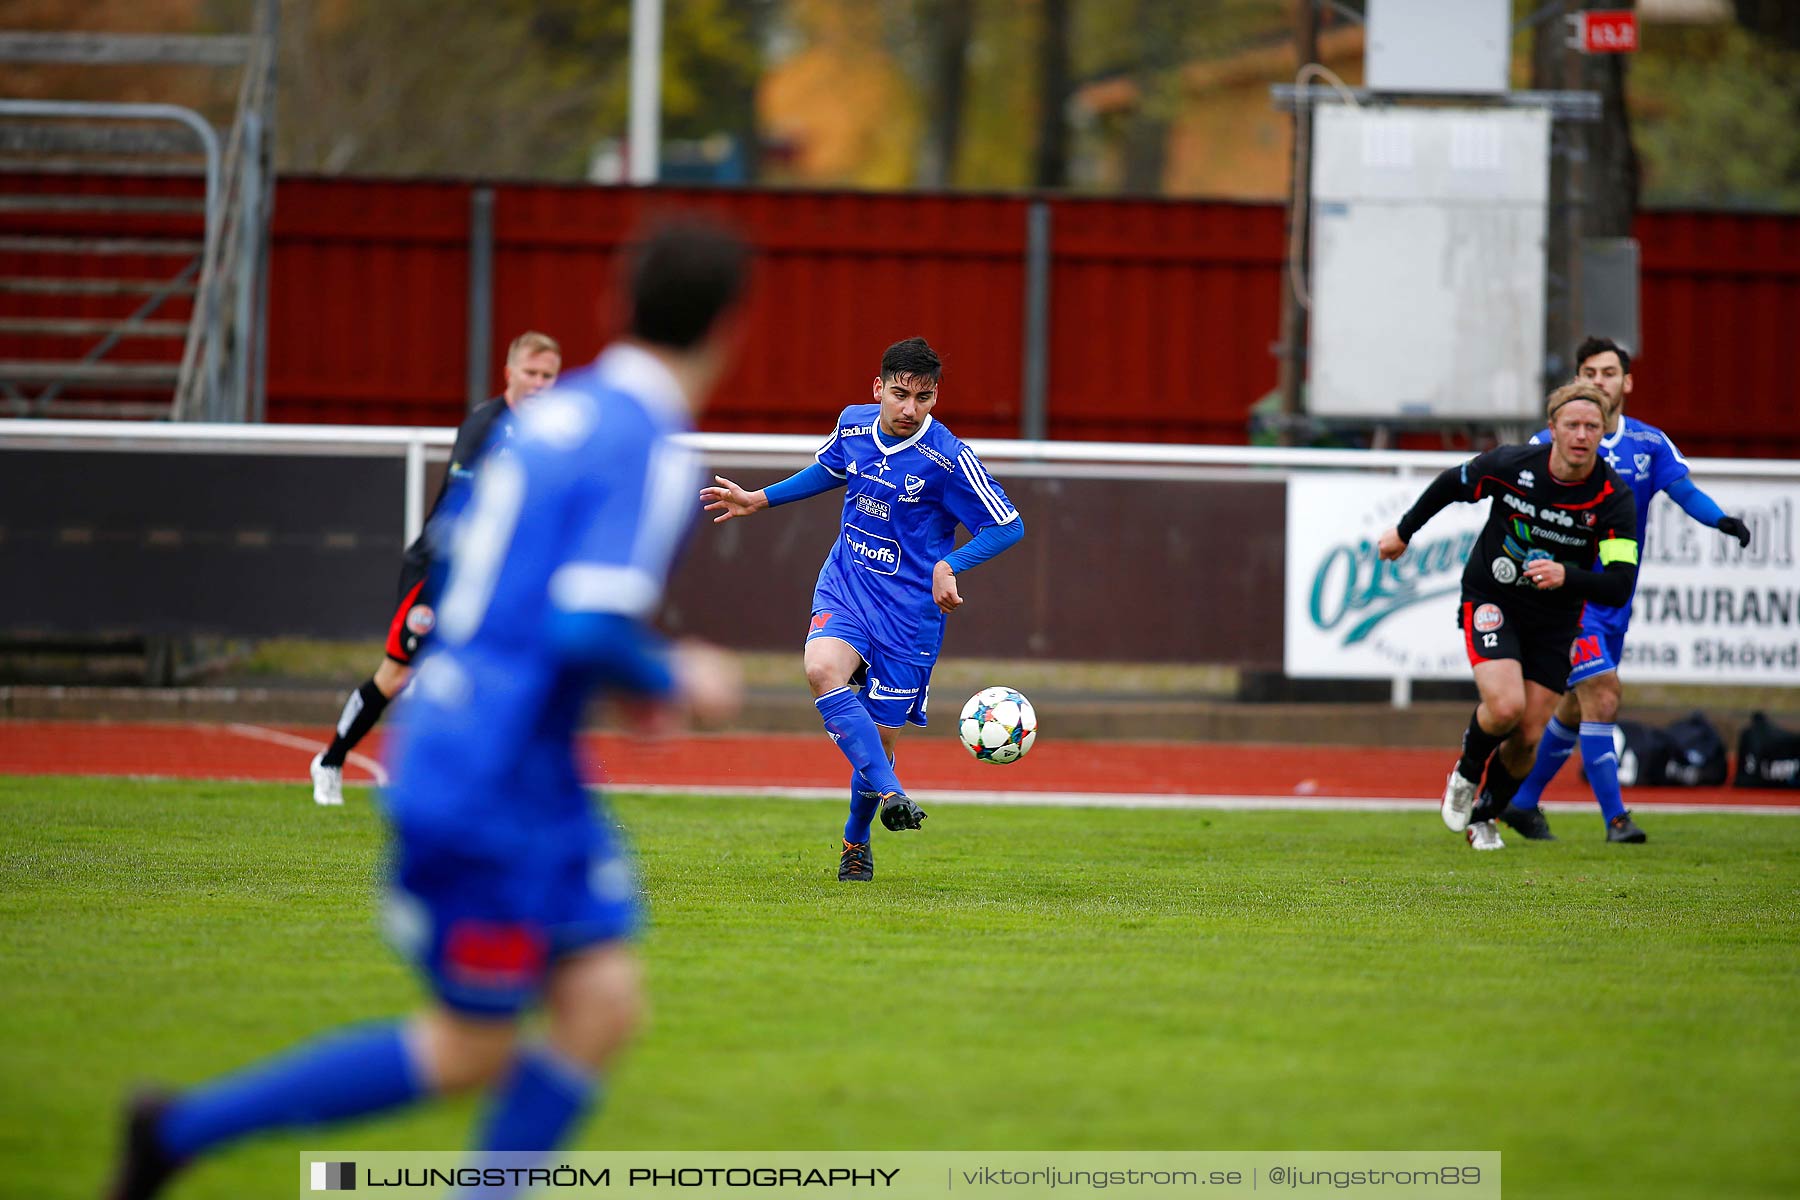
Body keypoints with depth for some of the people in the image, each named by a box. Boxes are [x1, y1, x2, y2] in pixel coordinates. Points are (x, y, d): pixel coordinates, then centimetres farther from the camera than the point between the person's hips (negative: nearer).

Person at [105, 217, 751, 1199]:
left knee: (604, 1003, 5)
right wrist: (674, 681, -7)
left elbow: (451, 566, 18)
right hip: (487, 787, -9)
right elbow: (585, 632, -27)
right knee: (470, 1054, 3)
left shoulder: (552, 412, 9)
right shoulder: (651, 453, -17)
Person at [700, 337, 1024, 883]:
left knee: (881, 734, 2)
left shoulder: (948, 459, -16)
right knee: (822, 669, -30)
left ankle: (856, 840, 28)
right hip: (844, 586, 3)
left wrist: (949, 566, -24)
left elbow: (1008, 525, -11)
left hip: (909, 606, -3)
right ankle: (889, 793, -35)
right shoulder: (853, 425, 0)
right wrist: (758, 500, 23)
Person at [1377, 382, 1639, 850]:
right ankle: (1465, 775, 8)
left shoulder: (1613, 498, -19)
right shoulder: (1511, 464, -18)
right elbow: (1450, 485, 3)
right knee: (1505, 706, -24)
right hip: (1491, 601, -2)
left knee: (1527, 737, -1)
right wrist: (1403, 532, 16)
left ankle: (1483, 815, 28)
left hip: (1554, 619, 2)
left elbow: (1620, 586, -25)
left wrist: (1567, 576, -43)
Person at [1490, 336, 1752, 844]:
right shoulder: (1549, 444, -5)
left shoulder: (1650, 444, 4)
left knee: (1576, 709, 14)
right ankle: (1615, 817, -14)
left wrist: (1722, 519, -27)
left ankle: (1521, 801, 30)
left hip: (1615, 597, 5)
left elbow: (1684, 490, -8)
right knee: (1601, 698, -17)